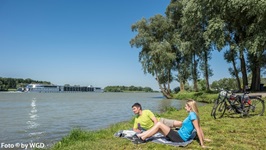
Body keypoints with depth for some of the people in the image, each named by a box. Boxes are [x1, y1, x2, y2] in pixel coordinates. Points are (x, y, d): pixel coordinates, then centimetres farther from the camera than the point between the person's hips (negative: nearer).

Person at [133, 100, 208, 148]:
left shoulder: (192, 115, -17)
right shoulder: (192, 115, 12)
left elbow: (198, 129, -19)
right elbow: (199, 128, 16)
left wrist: (202, 144, -19)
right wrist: (203, 139, 23)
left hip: (180, 138, -9)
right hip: (179, 135, 9)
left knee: (159, 124, -13)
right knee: (158, 125, 5)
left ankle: (142, 138, -7)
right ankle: (140, 135, 6)